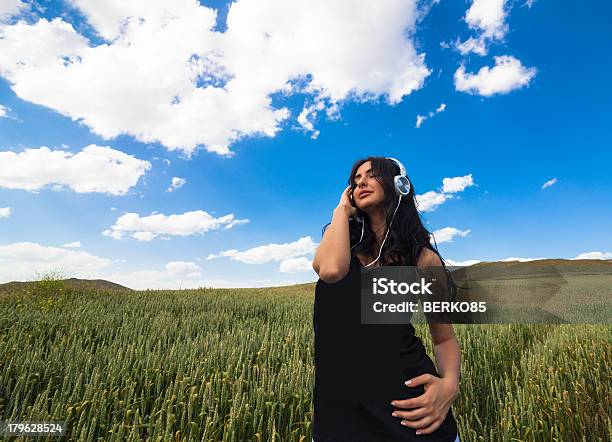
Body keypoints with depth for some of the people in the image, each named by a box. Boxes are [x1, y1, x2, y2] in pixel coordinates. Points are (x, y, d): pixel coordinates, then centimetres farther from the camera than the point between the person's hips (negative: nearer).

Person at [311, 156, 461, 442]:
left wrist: (450, 384, -14)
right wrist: (342, 209, -9)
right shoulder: (343, 239, 2)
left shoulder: (424, 259, -1)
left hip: (406, 400, -1)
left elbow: (445, 339, 6)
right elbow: (330, 270, -23)